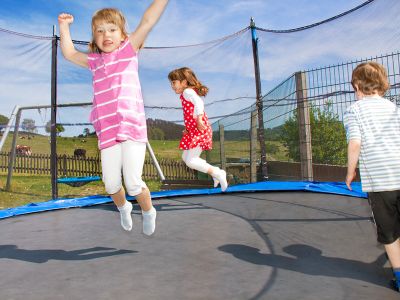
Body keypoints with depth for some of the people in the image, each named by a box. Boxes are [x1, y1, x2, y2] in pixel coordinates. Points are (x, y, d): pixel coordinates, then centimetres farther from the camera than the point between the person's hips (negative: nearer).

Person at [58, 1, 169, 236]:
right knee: (111, 185, 5)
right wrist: (64, 26, 28)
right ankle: (123, 208, 38)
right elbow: (69, 53, 32)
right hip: (107, 132, 4)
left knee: (133, 183, -9)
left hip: (133, 127, -4)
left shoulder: (129, 48, 8)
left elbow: (148, 21, -2)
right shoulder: (94, 60, 18)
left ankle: (148, 212, 21)